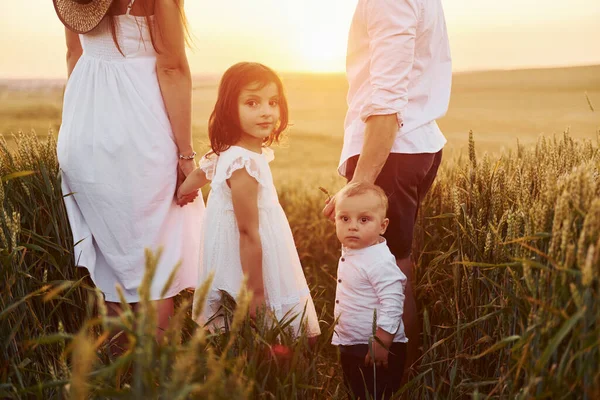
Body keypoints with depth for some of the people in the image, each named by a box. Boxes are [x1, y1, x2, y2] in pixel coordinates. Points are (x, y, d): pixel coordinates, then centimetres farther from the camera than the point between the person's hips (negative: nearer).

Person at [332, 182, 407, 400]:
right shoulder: (350, 253, 2)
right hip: (350, 347, 9)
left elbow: (392, 305, -24)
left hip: (377, 349, -9)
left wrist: (381, 345, -22)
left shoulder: (380, 262, -23)